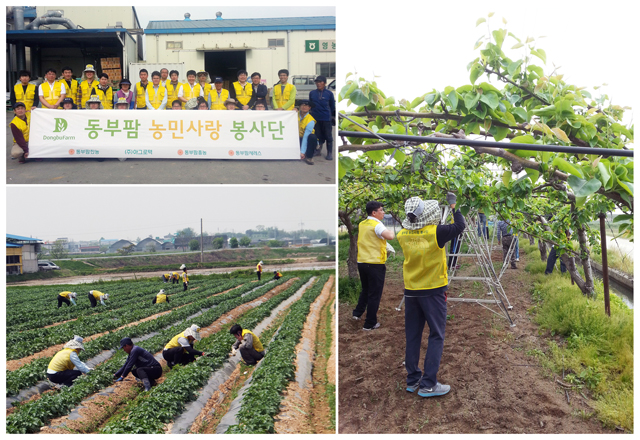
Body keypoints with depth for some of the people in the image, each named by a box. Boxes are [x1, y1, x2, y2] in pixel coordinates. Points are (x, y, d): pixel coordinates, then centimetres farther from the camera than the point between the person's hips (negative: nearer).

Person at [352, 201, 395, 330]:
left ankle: (358, 313, 27)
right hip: (375, 264, -7)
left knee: (365, 290, 26)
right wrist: (391, 232, -8)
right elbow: (390, 236, -30)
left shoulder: (361, 224, 9)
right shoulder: (377, 225, -15)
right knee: (374, 294, 2)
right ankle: (370, 323, 7)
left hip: (361, 262, 7)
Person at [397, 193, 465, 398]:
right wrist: (453, 206, 8)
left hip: (411, 292, 5)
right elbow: (460, 226, -2)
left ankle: (412, 380, 21)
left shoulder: (403, 235, -4)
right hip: (433, 291, -4)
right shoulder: (436, 232, -16)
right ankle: (428, 384, 2)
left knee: (412, 336, 13)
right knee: (436, 337, 4)